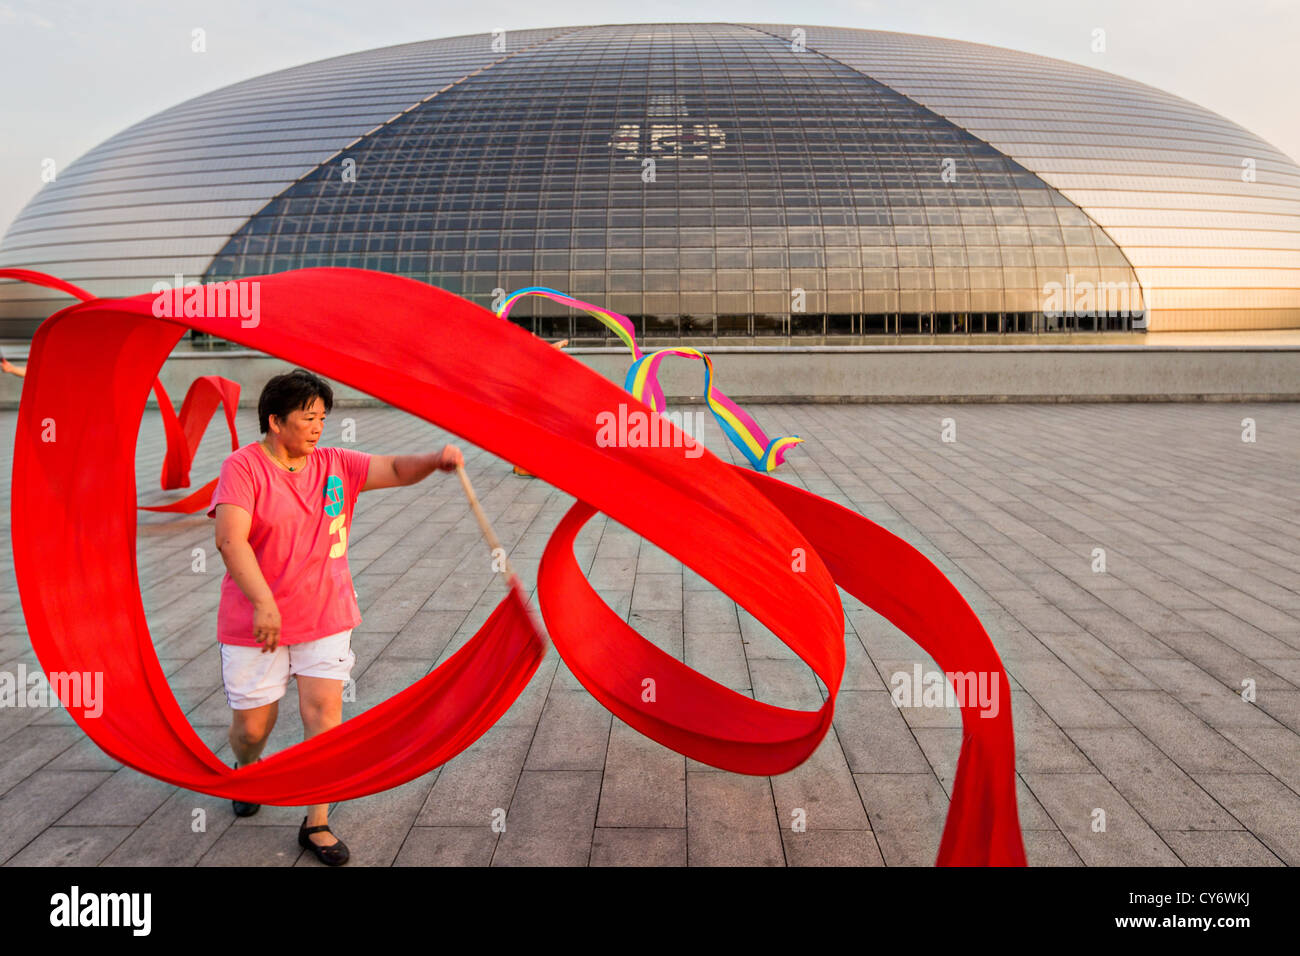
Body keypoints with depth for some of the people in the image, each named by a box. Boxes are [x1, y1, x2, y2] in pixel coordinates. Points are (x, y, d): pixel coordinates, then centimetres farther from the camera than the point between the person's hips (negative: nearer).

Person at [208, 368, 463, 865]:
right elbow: (230, 540, -24)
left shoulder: (335, 465, 2)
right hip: (254, 624, -2)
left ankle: (316, 825, 14)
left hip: (325, 618, 3)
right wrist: (264, 602, -35)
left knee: (325, 719, -2)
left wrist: (435, 459, -27)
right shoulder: (243, 467, -12)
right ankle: (247, 769, 48)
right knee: (252, 726, 10)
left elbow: (395, 470, -5)